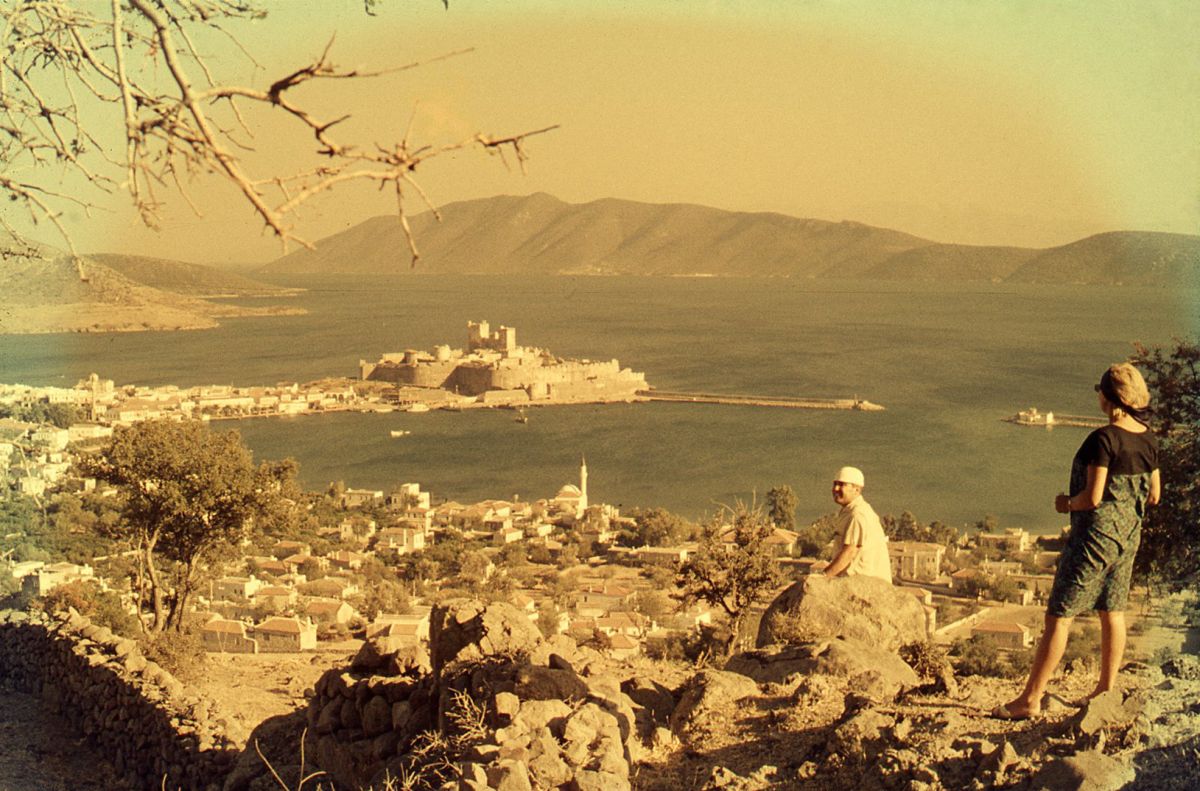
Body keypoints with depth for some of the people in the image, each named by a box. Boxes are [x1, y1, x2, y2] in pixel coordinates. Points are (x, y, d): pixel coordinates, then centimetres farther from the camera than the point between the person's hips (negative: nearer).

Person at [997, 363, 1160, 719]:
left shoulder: (1104, 439, -20)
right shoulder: (1148, 439, 3)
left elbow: (1093, 497, -23)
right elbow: (1154, 496, 11)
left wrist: (1066, 503, -5)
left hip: (1096, 533, -8)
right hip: (1130, 531, 8)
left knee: (1059, 616, -3)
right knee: (1112, 612, 18)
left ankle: (1030, 699, -1)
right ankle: (1107, 688, 28)